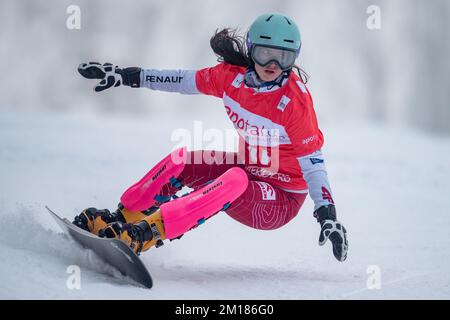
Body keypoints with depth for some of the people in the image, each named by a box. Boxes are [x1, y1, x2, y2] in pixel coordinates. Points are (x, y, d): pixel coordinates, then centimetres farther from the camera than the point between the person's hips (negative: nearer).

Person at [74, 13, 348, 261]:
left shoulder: (295, 100, -22)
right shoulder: (234, 75, -7)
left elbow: (313, 162, -20)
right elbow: (186, 80, 6)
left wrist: (328, 217, -29)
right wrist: (126, 76, 6)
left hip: (281, 201, -7)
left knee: (235, 180, -35)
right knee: (183, 160, -8)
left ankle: (148, 232, -42)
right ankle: (125, 218, -2)